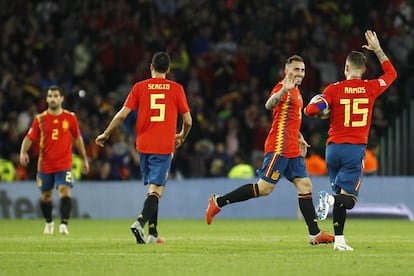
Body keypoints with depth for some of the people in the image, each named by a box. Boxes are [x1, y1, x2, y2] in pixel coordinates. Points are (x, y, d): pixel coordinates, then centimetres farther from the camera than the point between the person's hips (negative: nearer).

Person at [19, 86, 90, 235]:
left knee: (65, 192, -20)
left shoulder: (70, 118, 2)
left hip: (64, 165, -2)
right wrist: (23, 152, -22)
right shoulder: (40, 119, 1)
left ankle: (64, 224, -25)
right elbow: (29, 138, -2)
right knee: (45, 196, 12)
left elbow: (77, 139, 11)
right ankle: (49, 223, 34)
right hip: (45, 165, 2)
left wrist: (84, 159, 14)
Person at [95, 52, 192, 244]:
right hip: (164, 147, -3)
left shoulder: (139, 87, 4)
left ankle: (152, 233, 16)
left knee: (152, 188, 15)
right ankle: (140, 222, -29)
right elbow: (188, 121, 5)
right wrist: (181, 137, 25)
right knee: (156, 190, -7)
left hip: (144, 145, 3)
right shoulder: (176, 89, 2)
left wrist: (106, 134, 11)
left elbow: (123, 114, -1)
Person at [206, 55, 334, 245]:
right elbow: (269, 105, -34)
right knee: (265, 188, -10)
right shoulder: (282, 88, -11)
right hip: (279, 148, -9)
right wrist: (284, 90, -51)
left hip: (292, 150, 9)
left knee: (305, 186, 4)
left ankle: (315, 234, 3)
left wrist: (299, 137, 31)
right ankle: (219, 201, -1)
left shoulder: (296, 91, 19)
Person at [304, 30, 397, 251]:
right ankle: (331, 199, -37)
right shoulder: (370, 88, 1)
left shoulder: (334, 89, -3)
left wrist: (324, 113, 12)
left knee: (340, 196, 13)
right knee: (348, 199, -4)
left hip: (334, 148, 2)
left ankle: (339, 239, 6)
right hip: (356, 148, -2)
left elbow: (310, 110, -11)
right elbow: (391, 73, 20)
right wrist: (378, 50, 27)